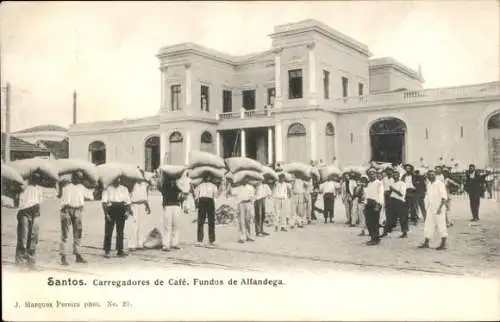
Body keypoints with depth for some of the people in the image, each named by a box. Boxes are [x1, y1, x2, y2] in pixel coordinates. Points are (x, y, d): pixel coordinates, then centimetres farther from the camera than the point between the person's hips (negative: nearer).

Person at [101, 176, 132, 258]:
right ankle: (107, 251, 6)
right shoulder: (107, 190, 2)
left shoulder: (124, 189, 11)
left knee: (120, 231, 7)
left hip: (121, 211, 3)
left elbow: (128, 201, 9)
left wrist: (127, 211, -5)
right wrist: (106, 213, -12)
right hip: (111, 210, -3)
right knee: (108, 231, -2)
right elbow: (104, 202, -3)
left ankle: (120, 251, 13)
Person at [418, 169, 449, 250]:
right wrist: (428, 207, 15)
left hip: (438, 209, -7)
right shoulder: (428, 184, 11)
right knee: (428, 225, 9)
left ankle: (443, 244, 6)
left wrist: (440, 207, -23)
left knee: (441, 225, -1)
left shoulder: (439, 184, -11)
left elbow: (444, 197, -16)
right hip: (430, 209, 7)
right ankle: (426, 243, 15)